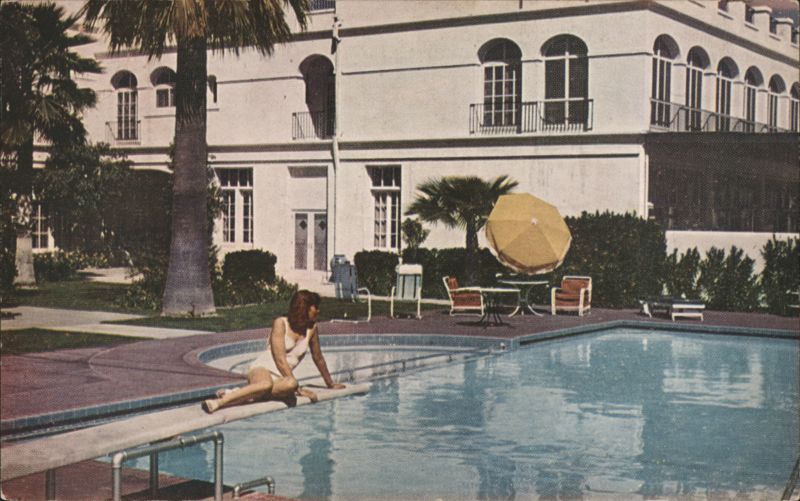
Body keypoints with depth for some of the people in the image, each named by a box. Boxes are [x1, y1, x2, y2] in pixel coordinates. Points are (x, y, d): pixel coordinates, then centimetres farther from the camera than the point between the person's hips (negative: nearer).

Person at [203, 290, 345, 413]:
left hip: (281, 378, 4)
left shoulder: (312, 328, 10)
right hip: (262, 369, -4)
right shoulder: (280, 323, -6)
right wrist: (298, 388, -18)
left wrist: (330, 384, 33)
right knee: (267, 384, -45)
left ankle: (242, 395, -35)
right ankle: (219, 402, -48)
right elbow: (280, 359, -13)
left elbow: (318, 358, 24)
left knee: (290, 385, -38)